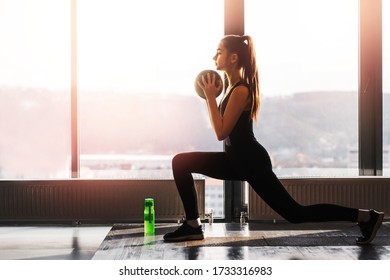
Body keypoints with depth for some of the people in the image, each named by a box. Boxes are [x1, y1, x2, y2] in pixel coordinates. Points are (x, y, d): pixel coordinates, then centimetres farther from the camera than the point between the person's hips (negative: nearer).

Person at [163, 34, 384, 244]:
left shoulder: (240, 90, -19)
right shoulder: (234, 86, 9)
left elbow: (221, 132, -22)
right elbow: (221, 128, 16)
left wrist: (211, 97, -18)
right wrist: (210, 97, 11)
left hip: (251, 161, -9)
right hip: (238, 159, 9)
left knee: (295, 213, -5)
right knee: (181, 163, 5)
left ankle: (365, 217, 3)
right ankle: (193, 225, 6)